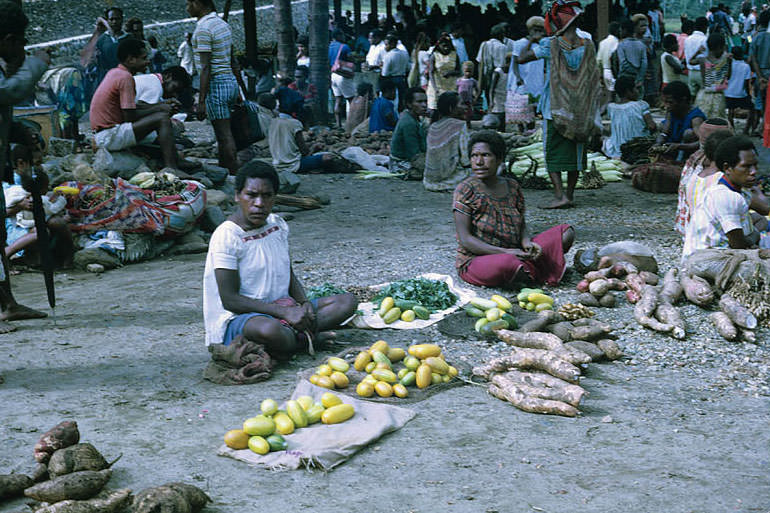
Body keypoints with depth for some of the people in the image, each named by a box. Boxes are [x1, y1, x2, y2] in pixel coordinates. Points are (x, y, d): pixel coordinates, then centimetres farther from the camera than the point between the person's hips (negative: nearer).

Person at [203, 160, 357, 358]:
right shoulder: (227, 236, -14)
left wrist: (304, 303, -5)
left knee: (347, 301, -5)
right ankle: (306, 338, -13)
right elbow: (229, 300, -18)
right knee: (268, 329, -43)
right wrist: (284, 312, -23)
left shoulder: (278, 225, 8)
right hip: (237, 319, -8)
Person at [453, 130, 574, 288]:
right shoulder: (466, 190, -12)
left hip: (514, 254, 6)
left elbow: (521, 226, 13)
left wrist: (527, 243, -12)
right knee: (507, 264, -40)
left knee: (566, 233, -1)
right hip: (476, 261, -6)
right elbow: (465, 239, -17)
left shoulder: (512, 186, 6)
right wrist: (505, 252, -24)